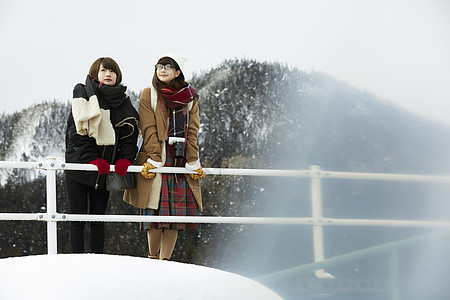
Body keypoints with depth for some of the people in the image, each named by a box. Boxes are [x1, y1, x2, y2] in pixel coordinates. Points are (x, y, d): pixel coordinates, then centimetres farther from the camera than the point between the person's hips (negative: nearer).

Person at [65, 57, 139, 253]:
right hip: (78, 164, -4)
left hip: (105, 170, 4)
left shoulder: (123, 101, 10)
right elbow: (77, 132, -11)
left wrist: (125, 158, -11)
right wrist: (93, 159, -20)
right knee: (78, 220, -2)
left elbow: (130, 134, 8)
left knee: (98, 220, 5)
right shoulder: (83, 94, -3)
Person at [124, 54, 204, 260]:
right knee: (156, 211, -6)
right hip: (157, 162, -2)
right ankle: (152, 257, 9)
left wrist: (193, 162, -3)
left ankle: (165, 259, 2)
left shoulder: (190, 98, 11)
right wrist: (154, 159, -14)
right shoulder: (149, 95, 5)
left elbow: (192, 132, 7)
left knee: (176, 212, -3)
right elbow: (149, 130, -4)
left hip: (180, 164, 2)